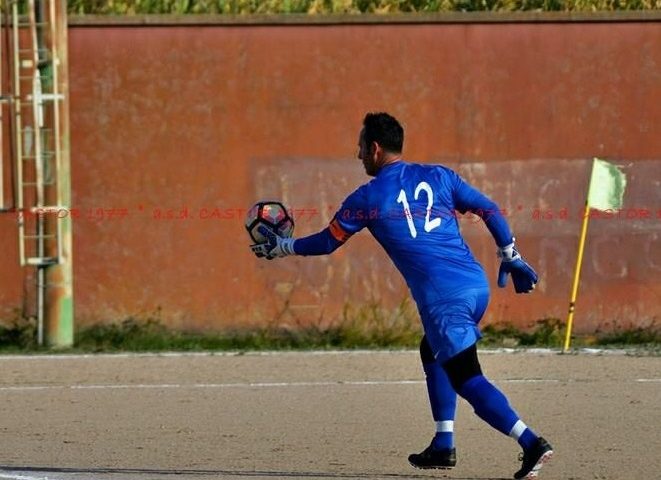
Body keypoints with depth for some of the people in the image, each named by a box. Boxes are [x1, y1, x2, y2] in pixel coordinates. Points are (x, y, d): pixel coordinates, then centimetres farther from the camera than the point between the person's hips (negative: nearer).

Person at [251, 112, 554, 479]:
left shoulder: (367, 198, 3)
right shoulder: (438, 177, 14)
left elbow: (327, 242, 14)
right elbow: (490, 211, 12)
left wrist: (278, 248, 29)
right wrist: (512, 258, 21)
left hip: (444, 298, -6)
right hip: (478, 285, 6)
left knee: (468, 380, -7)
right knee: (433, 352, 28)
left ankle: (531, 443, -24)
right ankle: (443, 446, 23)